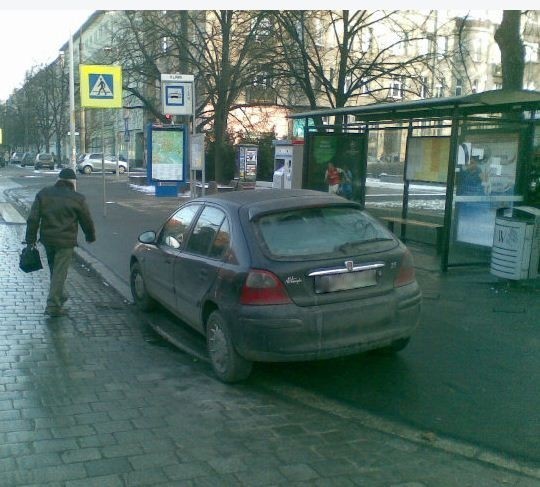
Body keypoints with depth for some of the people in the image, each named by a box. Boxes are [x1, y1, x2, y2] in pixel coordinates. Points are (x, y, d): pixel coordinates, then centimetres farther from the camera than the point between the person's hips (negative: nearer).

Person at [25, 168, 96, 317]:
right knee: (60, 272, -1)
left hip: (47, 239, 5)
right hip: (65, 242, -5)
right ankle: (53, 306, -3)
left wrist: (31, 239, 5)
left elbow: (33, 219, 1)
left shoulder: (43, 194, 5)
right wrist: (90, 236, 20)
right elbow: (87, 221, 2)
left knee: (54, 270, 22)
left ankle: (58, 297, 37)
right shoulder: (77, 199, -6)